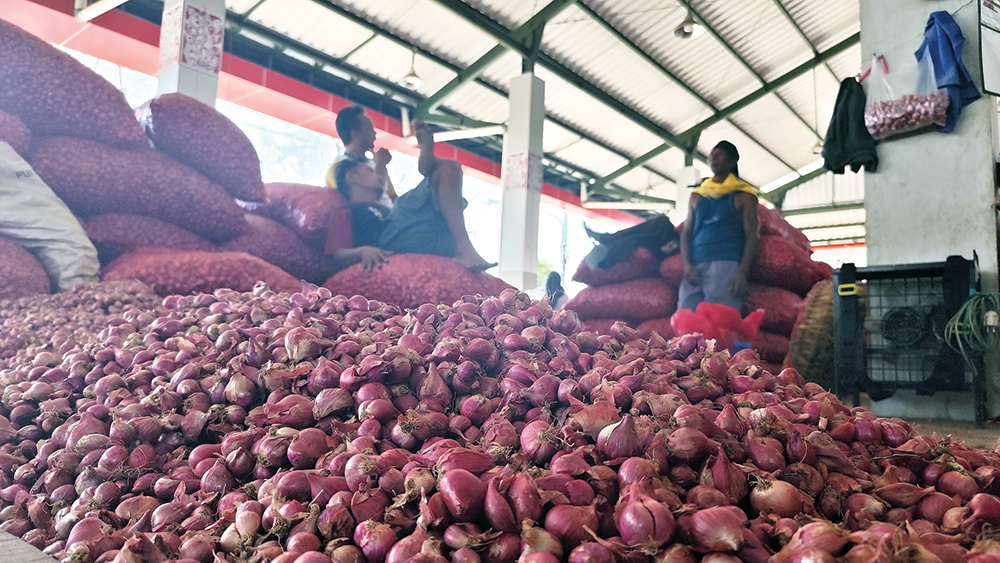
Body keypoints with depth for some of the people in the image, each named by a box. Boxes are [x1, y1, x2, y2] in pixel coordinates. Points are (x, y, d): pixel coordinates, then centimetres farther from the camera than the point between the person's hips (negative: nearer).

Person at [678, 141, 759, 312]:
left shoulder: (743, 195, 9)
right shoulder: (697, 195, 21)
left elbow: (751, 236, 2)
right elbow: (686, 233, 16)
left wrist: (742, 272, -10)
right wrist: (687, 264, -1)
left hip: (726, 265, -4)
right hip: (695, 267, 4)